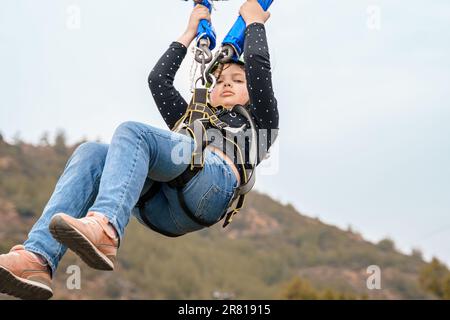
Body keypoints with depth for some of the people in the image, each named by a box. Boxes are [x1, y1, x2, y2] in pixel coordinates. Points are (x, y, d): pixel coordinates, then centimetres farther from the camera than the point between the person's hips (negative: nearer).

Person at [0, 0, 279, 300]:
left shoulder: (256, 122, 32)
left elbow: (258, 64, 20)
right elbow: (158, 80, 42)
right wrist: (191, 32, 49)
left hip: (212, 181, -5)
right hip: (161, 208, 5)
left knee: (132, 131, -28)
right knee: (91, 153, -22)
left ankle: (104, 230, -58)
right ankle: (39, 259, -48)